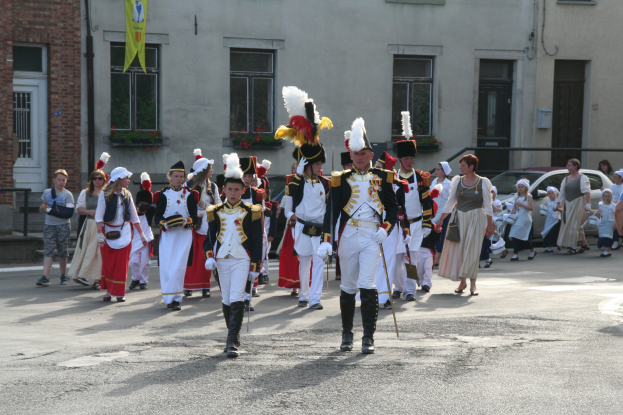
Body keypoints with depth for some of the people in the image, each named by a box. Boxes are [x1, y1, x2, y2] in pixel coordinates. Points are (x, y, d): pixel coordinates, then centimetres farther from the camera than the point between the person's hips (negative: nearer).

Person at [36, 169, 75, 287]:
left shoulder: (68, 195, -3)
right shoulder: (46, 192, 9)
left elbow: (69, 213, -13)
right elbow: (43, 206, 23)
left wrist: (51, 210, -17)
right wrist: (42, 208, -2)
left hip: (63, 226, -2)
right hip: (49, 225, 2)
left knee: (62, 251, 6)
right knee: (48, 250, -8)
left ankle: (63, 276, 21)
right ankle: (45, 278, -16)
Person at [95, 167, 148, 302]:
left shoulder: (127, 195, 6)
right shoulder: (105, 194, -6)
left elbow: (134, 216, 12)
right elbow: (99, 216, -8)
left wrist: (141, 234, 11)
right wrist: (100, 234, -17)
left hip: (124, 231, 3)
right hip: (108, 232, -3)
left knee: (122, 264, 0)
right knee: (108, 264, 3)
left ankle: (119, 292, 7)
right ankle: (108, 291, 15)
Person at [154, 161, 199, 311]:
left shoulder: (190, 194, 7)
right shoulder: (163, 194, 7)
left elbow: (195, 218, 4)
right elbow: (158, 216, 4)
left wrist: (186, 222, -17)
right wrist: (164, 224, -17)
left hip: (184, 235, -1)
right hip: (167, 234, 1)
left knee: (179, 266, -11)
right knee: (166, 266, -3)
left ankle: (176, 298, -6)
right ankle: (169, 298, 8)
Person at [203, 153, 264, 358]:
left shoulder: (251, 212, 1)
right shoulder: (216, 212, 8)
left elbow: (257, 241, 2)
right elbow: (209, 237, 10)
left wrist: (255, 266, -2)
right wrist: (209, 256, -7)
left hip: (242, 260, -3)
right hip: (222, 260, 3)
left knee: (236, 300, -14)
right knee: (226, 300, 8)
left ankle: (232, 342, -16)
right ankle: (233, 337, 22)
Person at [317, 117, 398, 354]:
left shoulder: (382, 178, 7)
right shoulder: (341, 180, 4)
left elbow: (393, 207, 13)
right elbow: (331, 211, 0)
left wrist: (386, 228, -5)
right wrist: (326, 241, -10)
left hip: (372, 236, -1)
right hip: (348, 236, 1)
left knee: (367, 285, -12)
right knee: (348, 287, 8)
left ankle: (368, 338, -8)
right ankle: (347, 335, 22)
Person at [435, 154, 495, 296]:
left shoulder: (483, 182, -1)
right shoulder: (457, 181, 7)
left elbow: (488, 206, 0)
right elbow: (450, 203, 11)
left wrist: (490, 225, -5)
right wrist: (440, 221, 8)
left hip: (475, 219, -3)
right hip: (459, 218, 3)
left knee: (472, 250, -6)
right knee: (456, 249, 2)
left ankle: (472, 283, 0)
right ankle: (462, 281, 15)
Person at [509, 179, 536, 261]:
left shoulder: (528, 196, -2)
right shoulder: (517, 196, 14)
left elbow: (531, 208, -11)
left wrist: (521, 204, -18)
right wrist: (514, 213, -1)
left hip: (525, 219, -5)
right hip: (517, 219, 5)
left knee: (525, 237, -4)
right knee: (515, 236, -5)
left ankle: (533, 251, 19)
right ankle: (515, 254, -4)